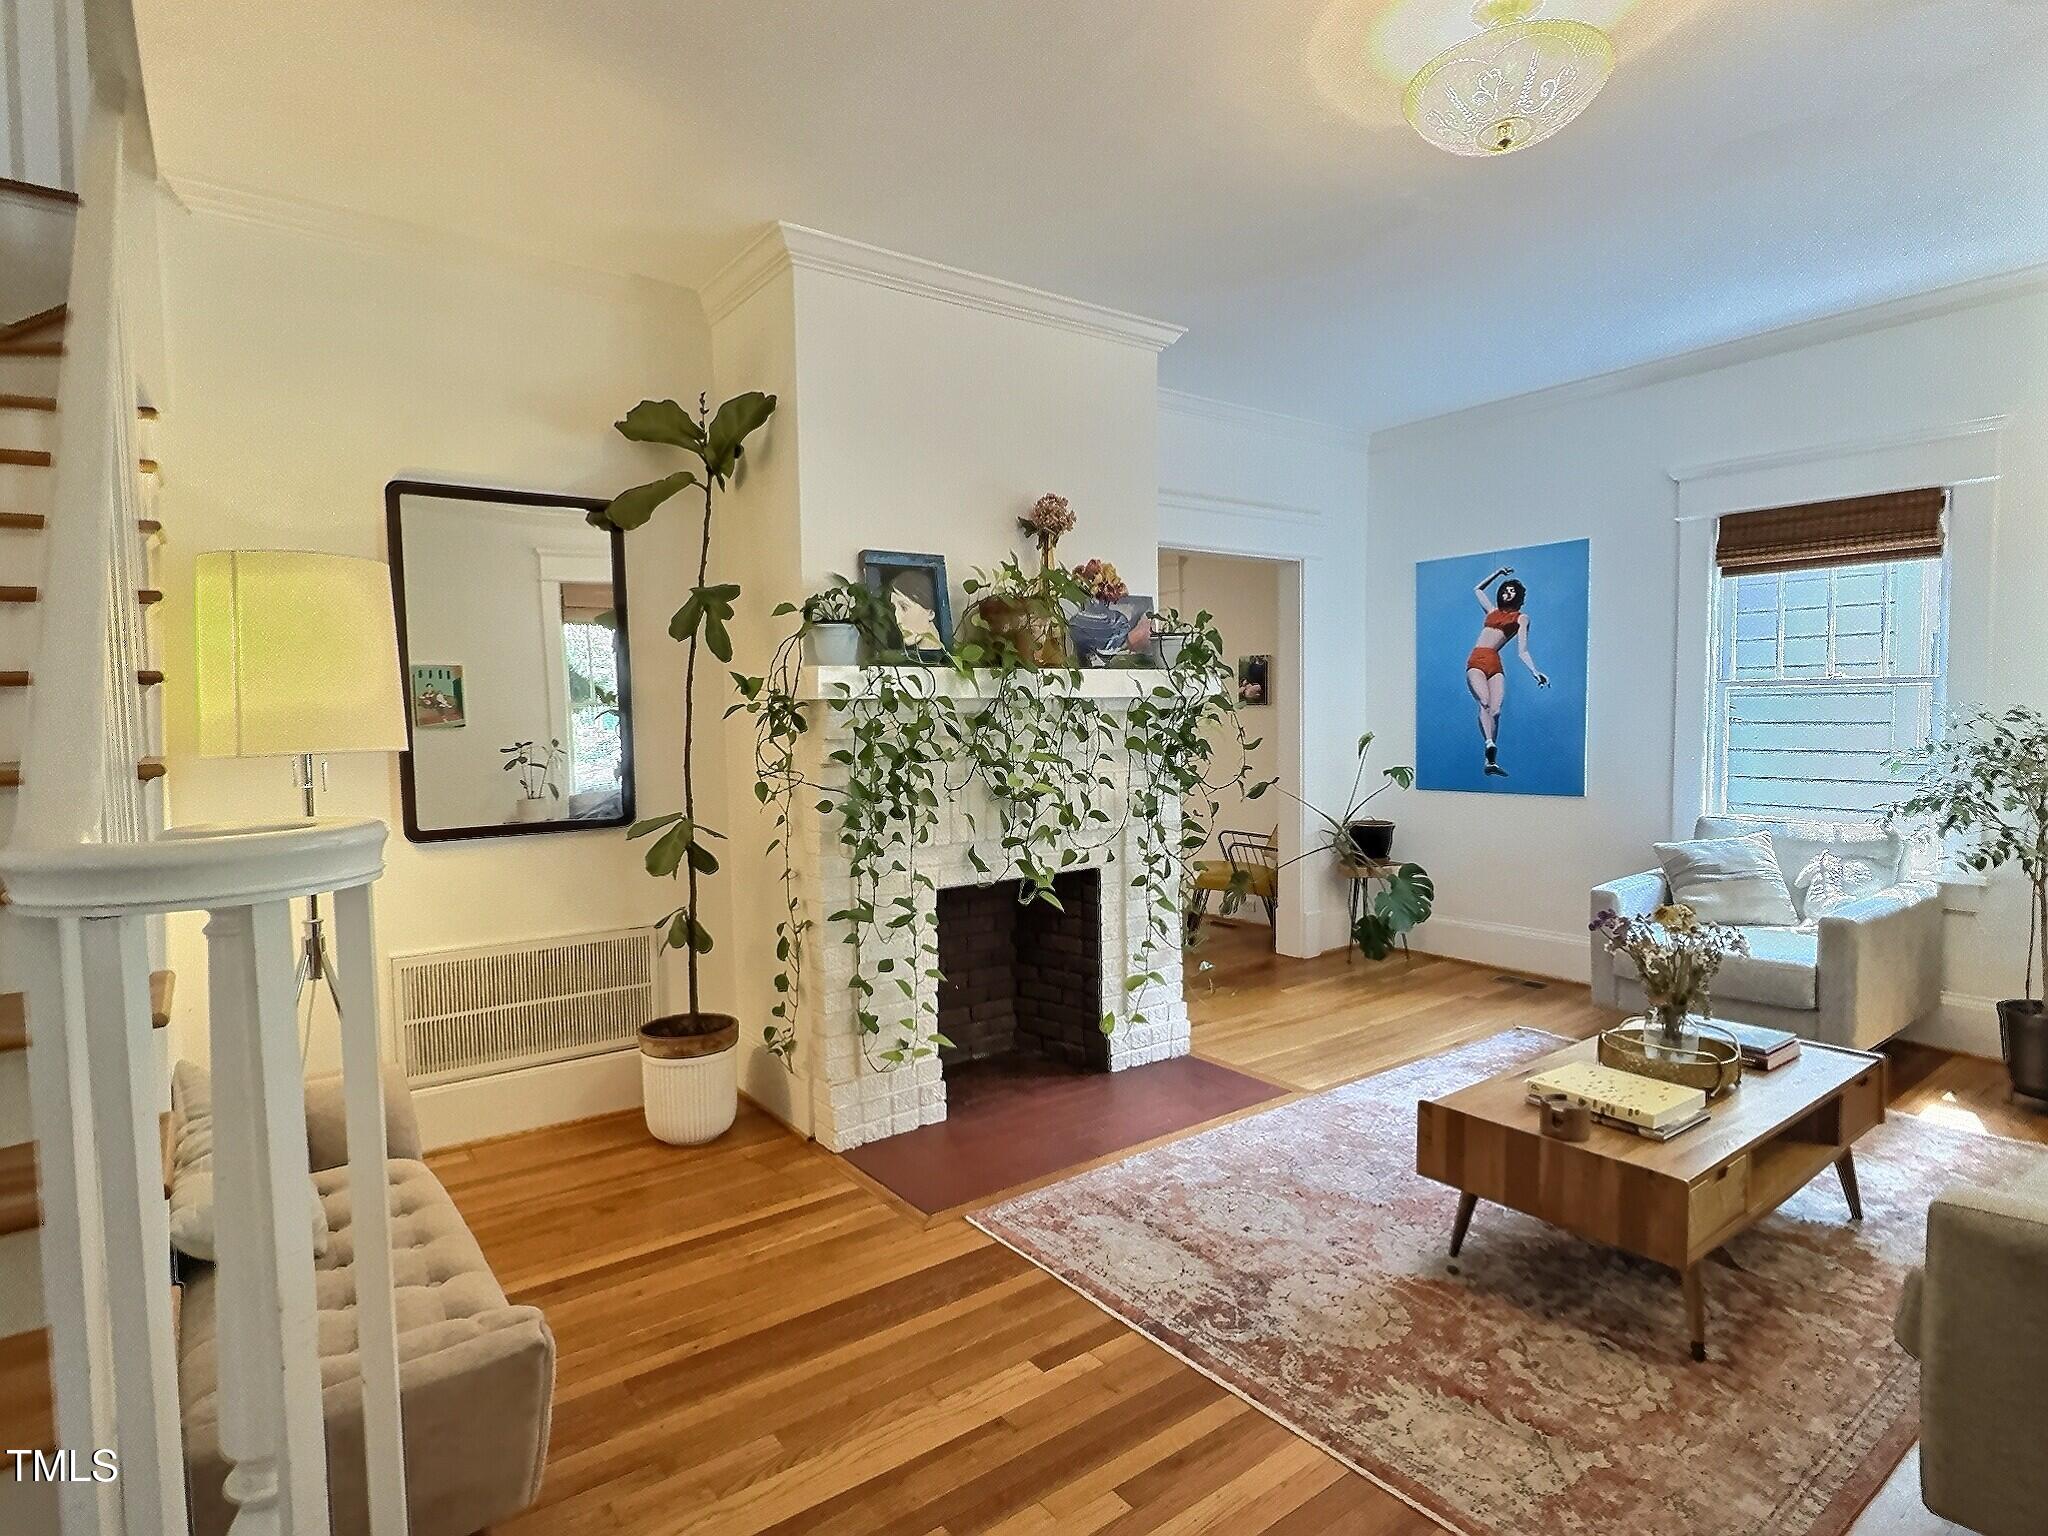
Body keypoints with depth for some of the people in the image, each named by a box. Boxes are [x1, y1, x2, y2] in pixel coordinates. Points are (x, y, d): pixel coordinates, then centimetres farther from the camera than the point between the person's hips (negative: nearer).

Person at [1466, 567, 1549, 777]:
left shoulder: (1521, 617, 16)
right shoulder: (1492, 611, 26)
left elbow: (1522, 651, 5)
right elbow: (1478, 589, 44)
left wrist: (1535, 671, -10)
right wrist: (1498, 573, 40)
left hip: (1494, 664, -1)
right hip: (1476, 661, 1)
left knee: (1495, 710, -16)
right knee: (1485, 702, -25)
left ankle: (1491, 761, -13)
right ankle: (1489, 743, -46)